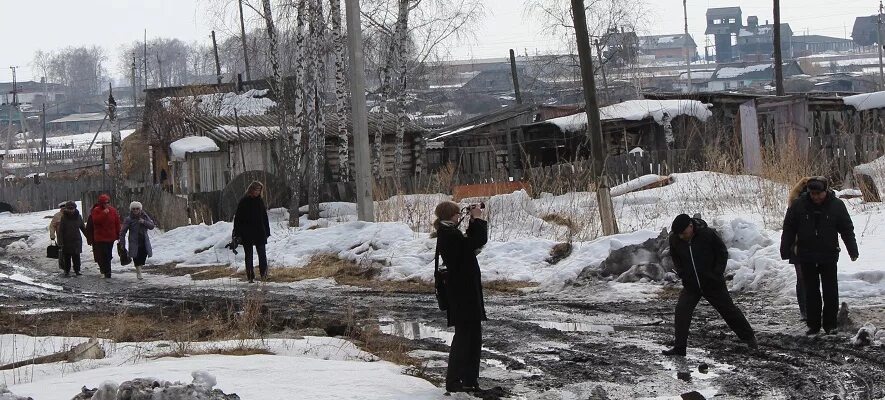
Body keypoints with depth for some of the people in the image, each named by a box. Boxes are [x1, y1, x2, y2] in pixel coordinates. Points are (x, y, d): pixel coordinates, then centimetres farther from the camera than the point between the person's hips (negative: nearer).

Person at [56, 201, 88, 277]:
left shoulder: (78, 217, 4)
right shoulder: (64, 217, -4)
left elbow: (83, 228, 15)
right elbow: (60, 231, -5)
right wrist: (60, 242, -11)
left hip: (76, 240, 1)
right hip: (66, 241, -1)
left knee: (76, 257, -2)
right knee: (67, 257, 3)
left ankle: (77, 270, 7)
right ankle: (67, 271, 12)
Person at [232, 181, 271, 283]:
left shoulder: (260, 201, 7)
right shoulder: (244, 202, -4)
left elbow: (264, 217, 14)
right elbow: (237, 218, -4)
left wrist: (267, 231, 10)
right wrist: (237, 233, -8)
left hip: (260, 233, 2)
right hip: (247, 234, -2)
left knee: (262, 253, -8)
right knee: (248, 255, 4)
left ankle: (263, 273, -7)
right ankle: (250, 276, 8)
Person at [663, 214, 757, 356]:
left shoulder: (708, 234, -20)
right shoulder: (674, 239, -10)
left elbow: (723, 253, -7)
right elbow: (675, 258, 11)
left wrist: (717, 274, -13)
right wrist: (681, 272, -3)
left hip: (713, 283, -3)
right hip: (690, 285, 3)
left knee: (728, 310, 9)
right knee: (681, 311, -13)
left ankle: (749, 337, 27)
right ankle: (680, 347, -6)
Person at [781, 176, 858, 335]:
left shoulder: (837, 206, -4)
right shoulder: (798, 205, -4)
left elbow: (847, 230, 4)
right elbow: (789, 229, 3)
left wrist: (853, 250, 2)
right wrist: (786, 251, 3)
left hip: (829, 256, -1)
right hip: (806, 257, 1)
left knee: (830, 292, 1)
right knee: (811, 292, 5)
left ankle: (830, 324, 10)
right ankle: (813, 324, 12)